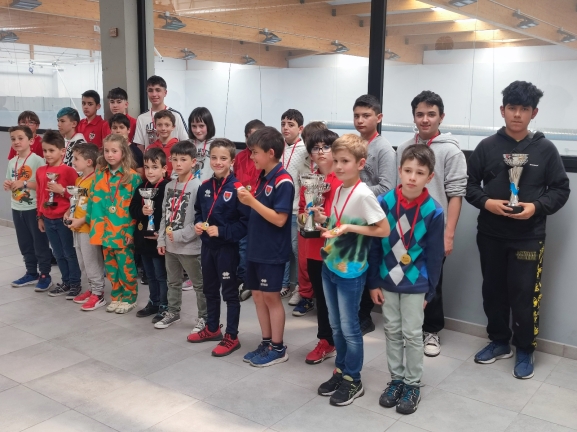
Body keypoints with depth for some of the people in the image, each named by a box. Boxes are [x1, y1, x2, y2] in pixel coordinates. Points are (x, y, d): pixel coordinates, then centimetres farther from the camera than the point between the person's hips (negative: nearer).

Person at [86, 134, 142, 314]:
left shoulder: (132, 177, -8)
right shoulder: (100, 174, 8)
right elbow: (94, 200, 12)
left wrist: (133, 230, -14)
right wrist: (92, 222, 7)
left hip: (124, 231, -5)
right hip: (105, 230, 5)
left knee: (126, 266, 3)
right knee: (110, 266, 14)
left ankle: (129, 299, 18)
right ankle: (116, 297, 27)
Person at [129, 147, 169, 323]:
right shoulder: (141, 188, 7)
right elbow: (132, 209, 9)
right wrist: (142, 211, -12)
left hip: (158, 239, -7)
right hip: (143, 238, 7)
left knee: (161, 275, 4)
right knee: (150, 275, 19)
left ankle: (164, 307, 15)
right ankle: (153, 302, 33)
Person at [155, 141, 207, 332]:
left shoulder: (198, 186, -15)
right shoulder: (169, 186, 7)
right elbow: (164, 215, 12)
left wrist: (180, 236, -18)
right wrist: (161, 239, 7)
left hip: (190, 246, -7)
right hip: (170, 245, 7)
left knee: (199, 284, 7)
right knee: (173, 282, 21)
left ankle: (203, 317, 20)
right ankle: (173, 312, 36)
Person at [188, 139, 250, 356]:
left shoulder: (237, 188, -16)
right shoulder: (204, 187, 5)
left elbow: (245, 222, -17)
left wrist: (221, 231, -22)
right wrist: (198, 224, -3)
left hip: (227, 247, -7)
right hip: (207, 246, 7)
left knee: (230, 292, 4)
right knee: (210, 290, 20)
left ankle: (231, 337, 15)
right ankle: (212, 328, 36)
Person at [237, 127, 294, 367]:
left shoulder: (283, 181, -17)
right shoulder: (262, 177, 9)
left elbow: (279, 219, -22)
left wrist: (252, 202, -22)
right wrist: (247, 200, -3)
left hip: (272, 251, -8)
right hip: (256, 247, 8)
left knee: (271, 297, 2)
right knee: (258, 295, 13)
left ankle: (278, 349, 16)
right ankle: (266, 343, 26)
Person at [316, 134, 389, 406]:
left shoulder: (363, 194, -19)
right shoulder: (339, 190, 5)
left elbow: (384, 230, -18)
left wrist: (350, 228, -23)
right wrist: (330, 230, 1)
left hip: (350, 271, -7)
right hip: (329, 265, 7)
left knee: (349, 326, 5)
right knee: (335, 324, 17)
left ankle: (353, 381, 21)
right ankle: (341, 371, 32)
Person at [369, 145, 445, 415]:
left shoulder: (433, 211, -14)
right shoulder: (384, 203, -10)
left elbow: (435, 255, -6)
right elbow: (375, 245, -3)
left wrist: (429, 291, -3)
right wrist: (373, 282, -2)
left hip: (415, 283, -2)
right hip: (387, 280, 2)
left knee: (412, 334, 8)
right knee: (392, 331, 15)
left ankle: (413, 385, 25)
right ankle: (396, 379, 31)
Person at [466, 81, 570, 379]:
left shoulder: (545, 149, -1)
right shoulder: (487, 146, 1)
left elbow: (561, 189, 2)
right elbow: (469, 183, 5)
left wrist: (537, 207, -15)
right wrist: (486, 202, -13)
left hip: (528, 237, -2)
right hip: (490, 234, 2)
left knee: (524, 294, 1)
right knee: (493, 291, 13)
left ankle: (525, 350, 20)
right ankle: (499, 342, 31)